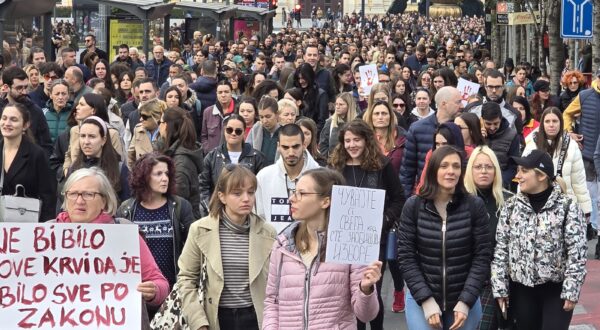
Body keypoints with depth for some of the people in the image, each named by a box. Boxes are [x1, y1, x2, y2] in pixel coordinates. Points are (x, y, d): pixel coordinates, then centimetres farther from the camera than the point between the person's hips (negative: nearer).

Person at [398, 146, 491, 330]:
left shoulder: (475, 206, -5)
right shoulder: (413, 206, -5)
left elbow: (482, 257, -5)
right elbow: (405, 256, -5)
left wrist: (465, 301, -12)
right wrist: (427, 300, -12)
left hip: (464, 300, 0)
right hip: (421, 299, 0)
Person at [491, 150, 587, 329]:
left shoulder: (567, 206, -8)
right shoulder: (511, 206, 1)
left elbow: (577, 251, -10)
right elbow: (500, 248, 2)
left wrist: (571, 290, -14)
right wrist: (500, 287, -1)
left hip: (556, 288, -3)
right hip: (521, 288, 3)